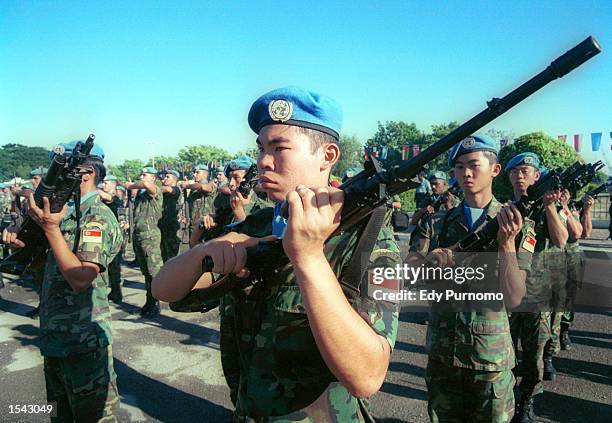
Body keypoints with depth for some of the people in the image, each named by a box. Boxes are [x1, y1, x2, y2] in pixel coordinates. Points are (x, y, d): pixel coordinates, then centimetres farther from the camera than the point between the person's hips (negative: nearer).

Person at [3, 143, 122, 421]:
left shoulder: (98, 217, -16)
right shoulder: (67, 214, 11)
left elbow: (80, 279, -25)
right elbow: (45, 262, 18)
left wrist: (50, 228, -26)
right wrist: (21, 243, -1)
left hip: (83, 343, -9)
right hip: (54, 337, 9)